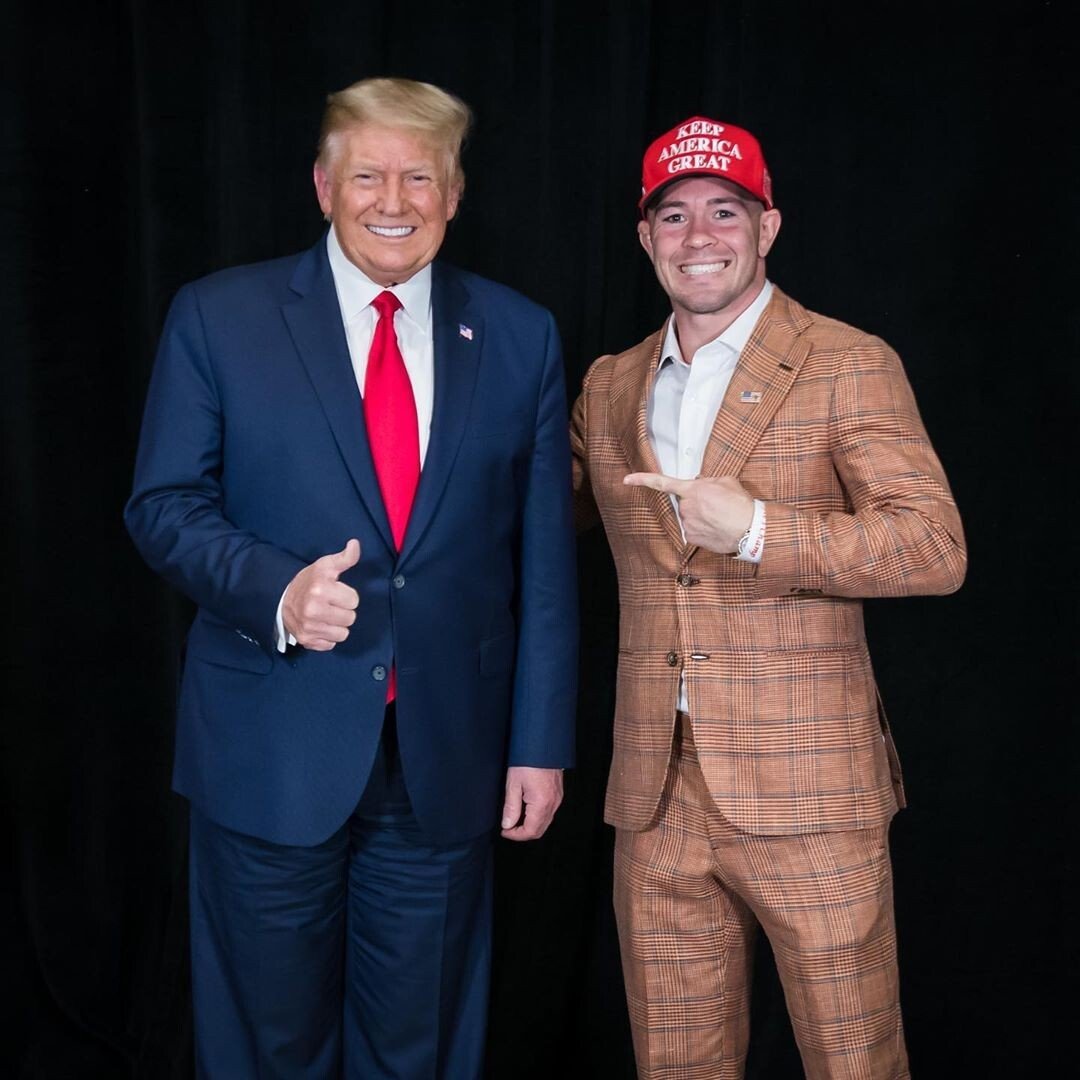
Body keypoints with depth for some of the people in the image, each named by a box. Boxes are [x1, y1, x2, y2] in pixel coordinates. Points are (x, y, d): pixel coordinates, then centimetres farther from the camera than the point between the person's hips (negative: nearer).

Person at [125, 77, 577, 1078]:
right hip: (271, 755, -1)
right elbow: (164, 505, -1)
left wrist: (542, 739, 2)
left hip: (444, 762, 2)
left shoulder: (519, 336, 4)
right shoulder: (217, 316, -1)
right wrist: (274, 591, -21)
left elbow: (545, 556, 4)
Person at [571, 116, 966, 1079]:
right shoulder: (610, 386, 12)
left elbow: (937, 548, -10)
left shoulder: (850, 367, -3)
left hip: (804, 789, -4)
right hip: (657, 796, 4)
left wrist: (757, 529, -20)